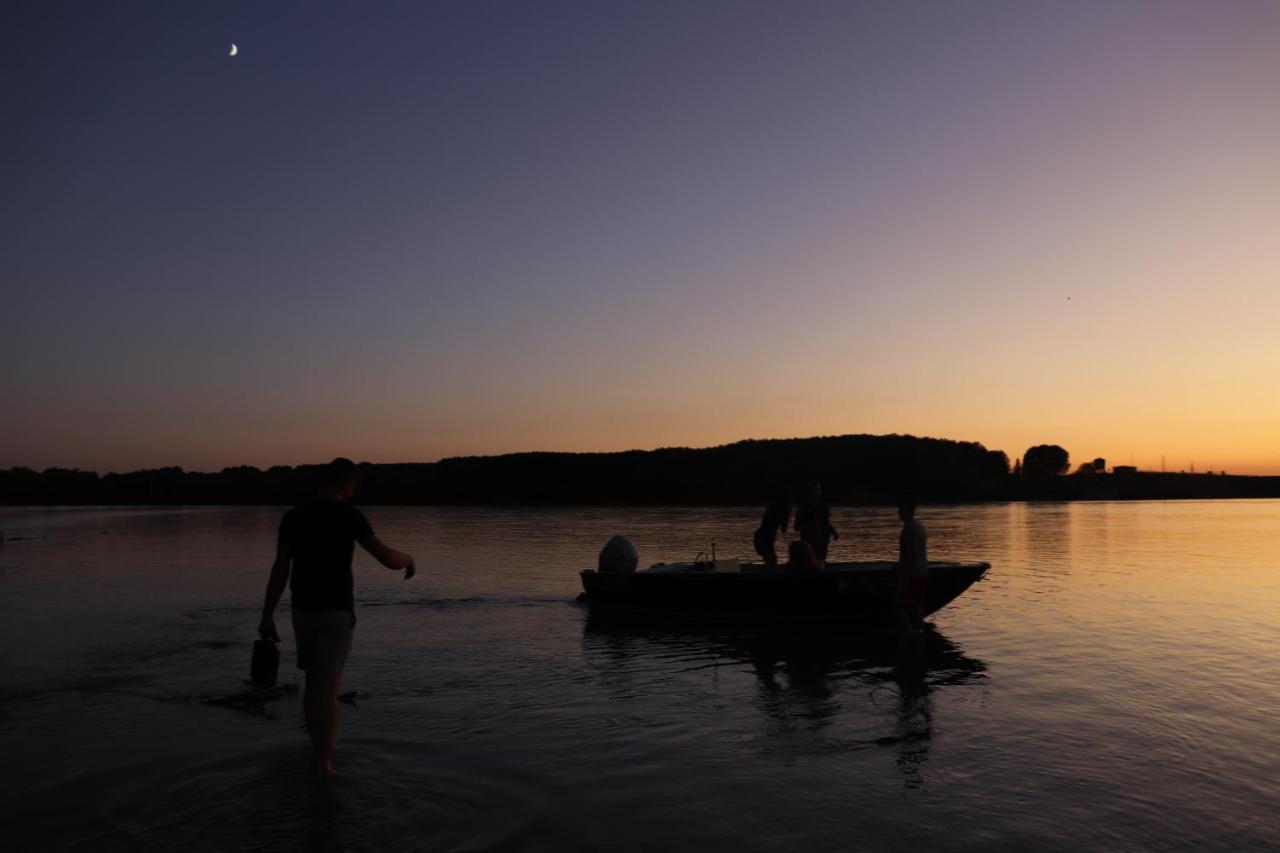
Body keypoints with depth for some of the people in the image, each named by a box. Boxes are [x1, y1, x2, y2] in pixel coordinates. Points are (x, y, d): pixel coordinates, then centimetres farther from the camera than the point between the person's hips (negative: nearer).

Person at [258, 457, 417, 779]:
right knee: (329, 686, -2)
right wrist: (408, 559, 10)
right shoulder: (349, 516, -10)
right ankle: (324, 761, -4)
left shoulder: (293, 516, 2)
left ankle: (318, 749, 29)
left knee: (313, 681, 18)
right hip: (337, 611, -4)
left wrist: (267, 616, 1)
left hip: (303, 610, 4)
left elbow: (280, 569, -2)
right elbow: (388, 559, -13)